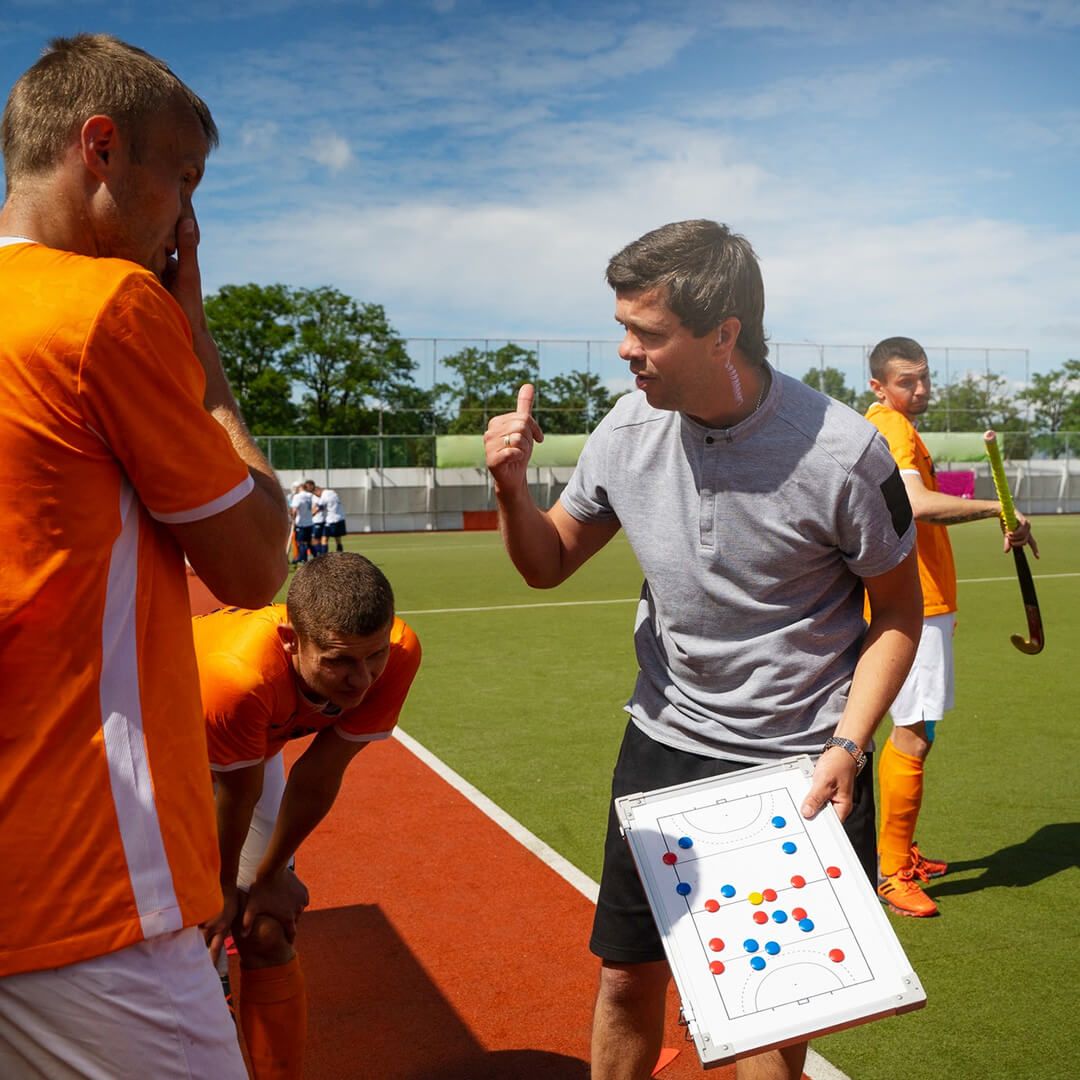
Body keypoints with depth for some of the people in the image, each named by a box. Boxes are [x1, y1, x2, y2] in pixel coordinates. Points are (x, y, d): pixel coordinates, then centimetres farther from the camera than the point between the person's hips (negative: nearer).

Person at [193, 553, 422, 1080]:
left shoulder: (399, 653, -33)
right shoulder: (239, 677, -46)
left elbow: (317, 777, -19)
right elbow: (235, 800, -25)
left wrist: (269, 877, -5)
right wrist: (224, 891, -6)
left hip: (257, 742, 4)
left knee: (268, 937, 0)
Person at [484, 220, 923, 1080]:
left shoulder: (843, 452, -18)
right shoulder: (629, 428, -6)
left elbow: (900, 612, -4)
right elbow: (547, 564, 6)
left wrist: (848, 745, -14)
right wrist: (512, 489, -14)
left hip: (802, 769, -3)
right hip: (663, 746, 4)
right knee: (628, 979, 12)